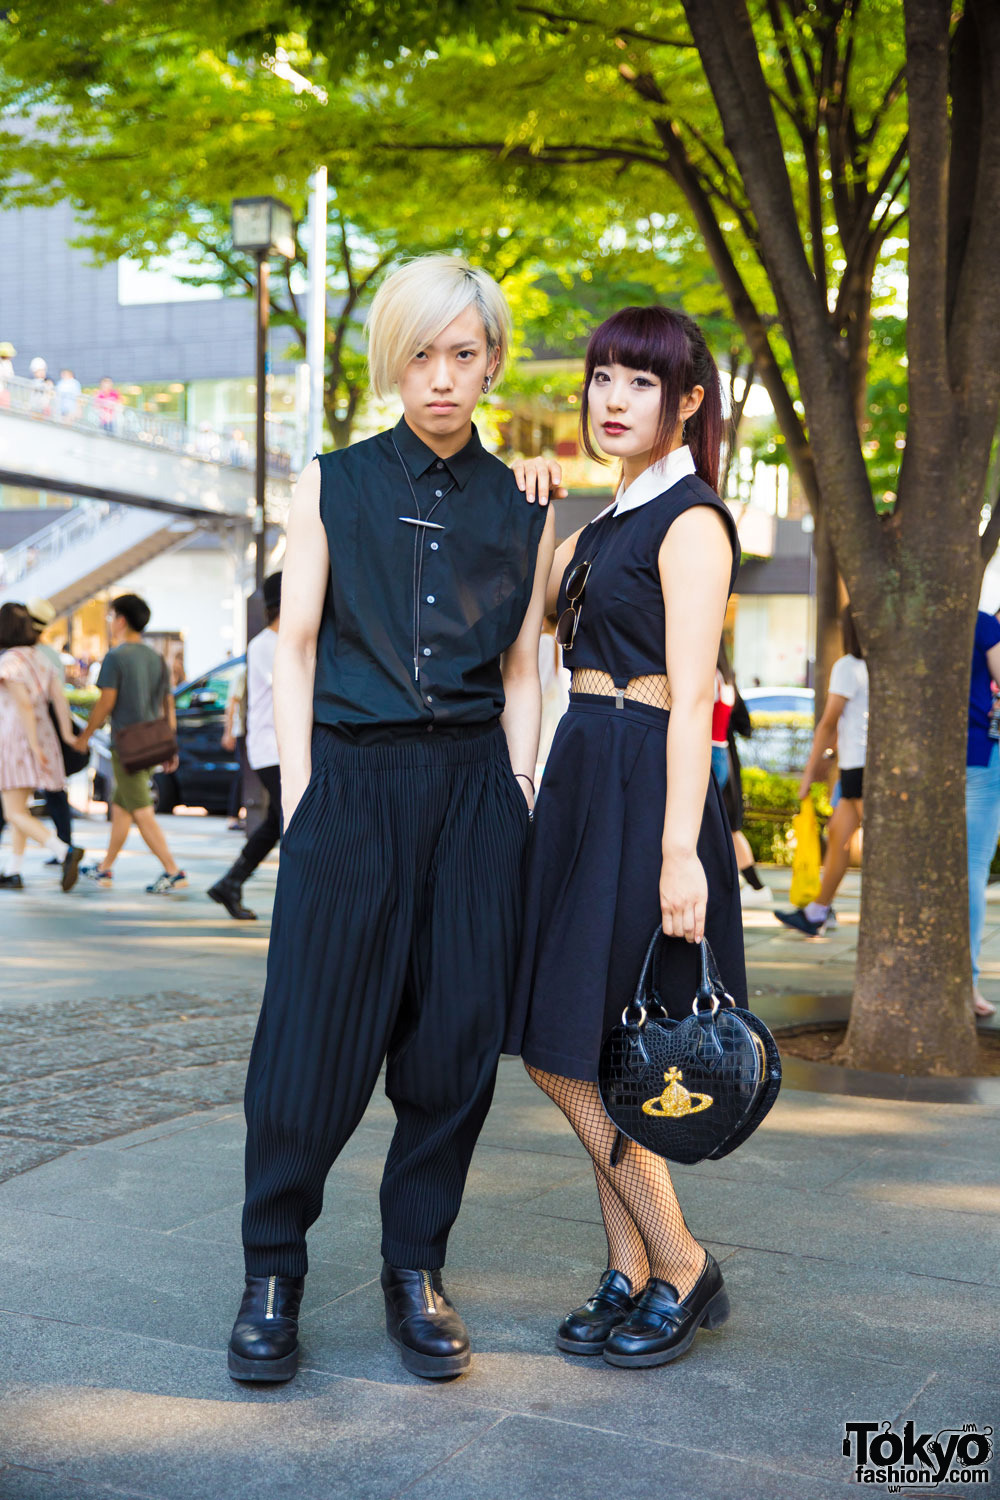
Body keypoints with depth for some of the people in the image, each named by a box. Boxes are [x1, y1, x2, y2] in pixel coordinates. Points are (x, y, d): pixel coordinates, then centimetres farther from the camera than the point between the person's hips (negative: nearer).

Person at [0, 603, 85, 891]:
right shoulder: (38, 659, 9)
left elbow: (24, 705, -23)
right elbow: (59, 697, 1)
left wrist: (34, 747, -23)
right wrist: (68, 736, -3)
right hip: (43, 736, 8)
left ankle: (66, 852, -25)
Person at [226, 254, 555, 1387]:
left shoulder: (521, 511, 12)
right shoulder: (334, 485, 7)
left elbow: (520, 674, 12)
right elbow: (296, 645, 4)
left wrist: (519, 803, 3)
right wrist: (298, 792, -4)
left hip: (474, 785, 2)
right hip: (351, 781, -2)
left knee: (456, 1036, 3)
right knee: (315, 1033, -3)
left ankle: (415, 1270, 17)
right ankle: (273, 1274, 12)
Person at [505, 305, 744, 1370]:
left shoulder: (690, 522, -9)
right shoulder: (606, 527, 18)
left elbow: (691, 697, -17)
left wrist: (681, 850, -23)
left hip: (639, 791, -9)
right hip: (581, 784, 9)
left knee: (567, 1053, -5)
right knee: (566, 1049, 9)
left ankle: (681, 1271, 9)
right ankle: (632, 1273, 20)